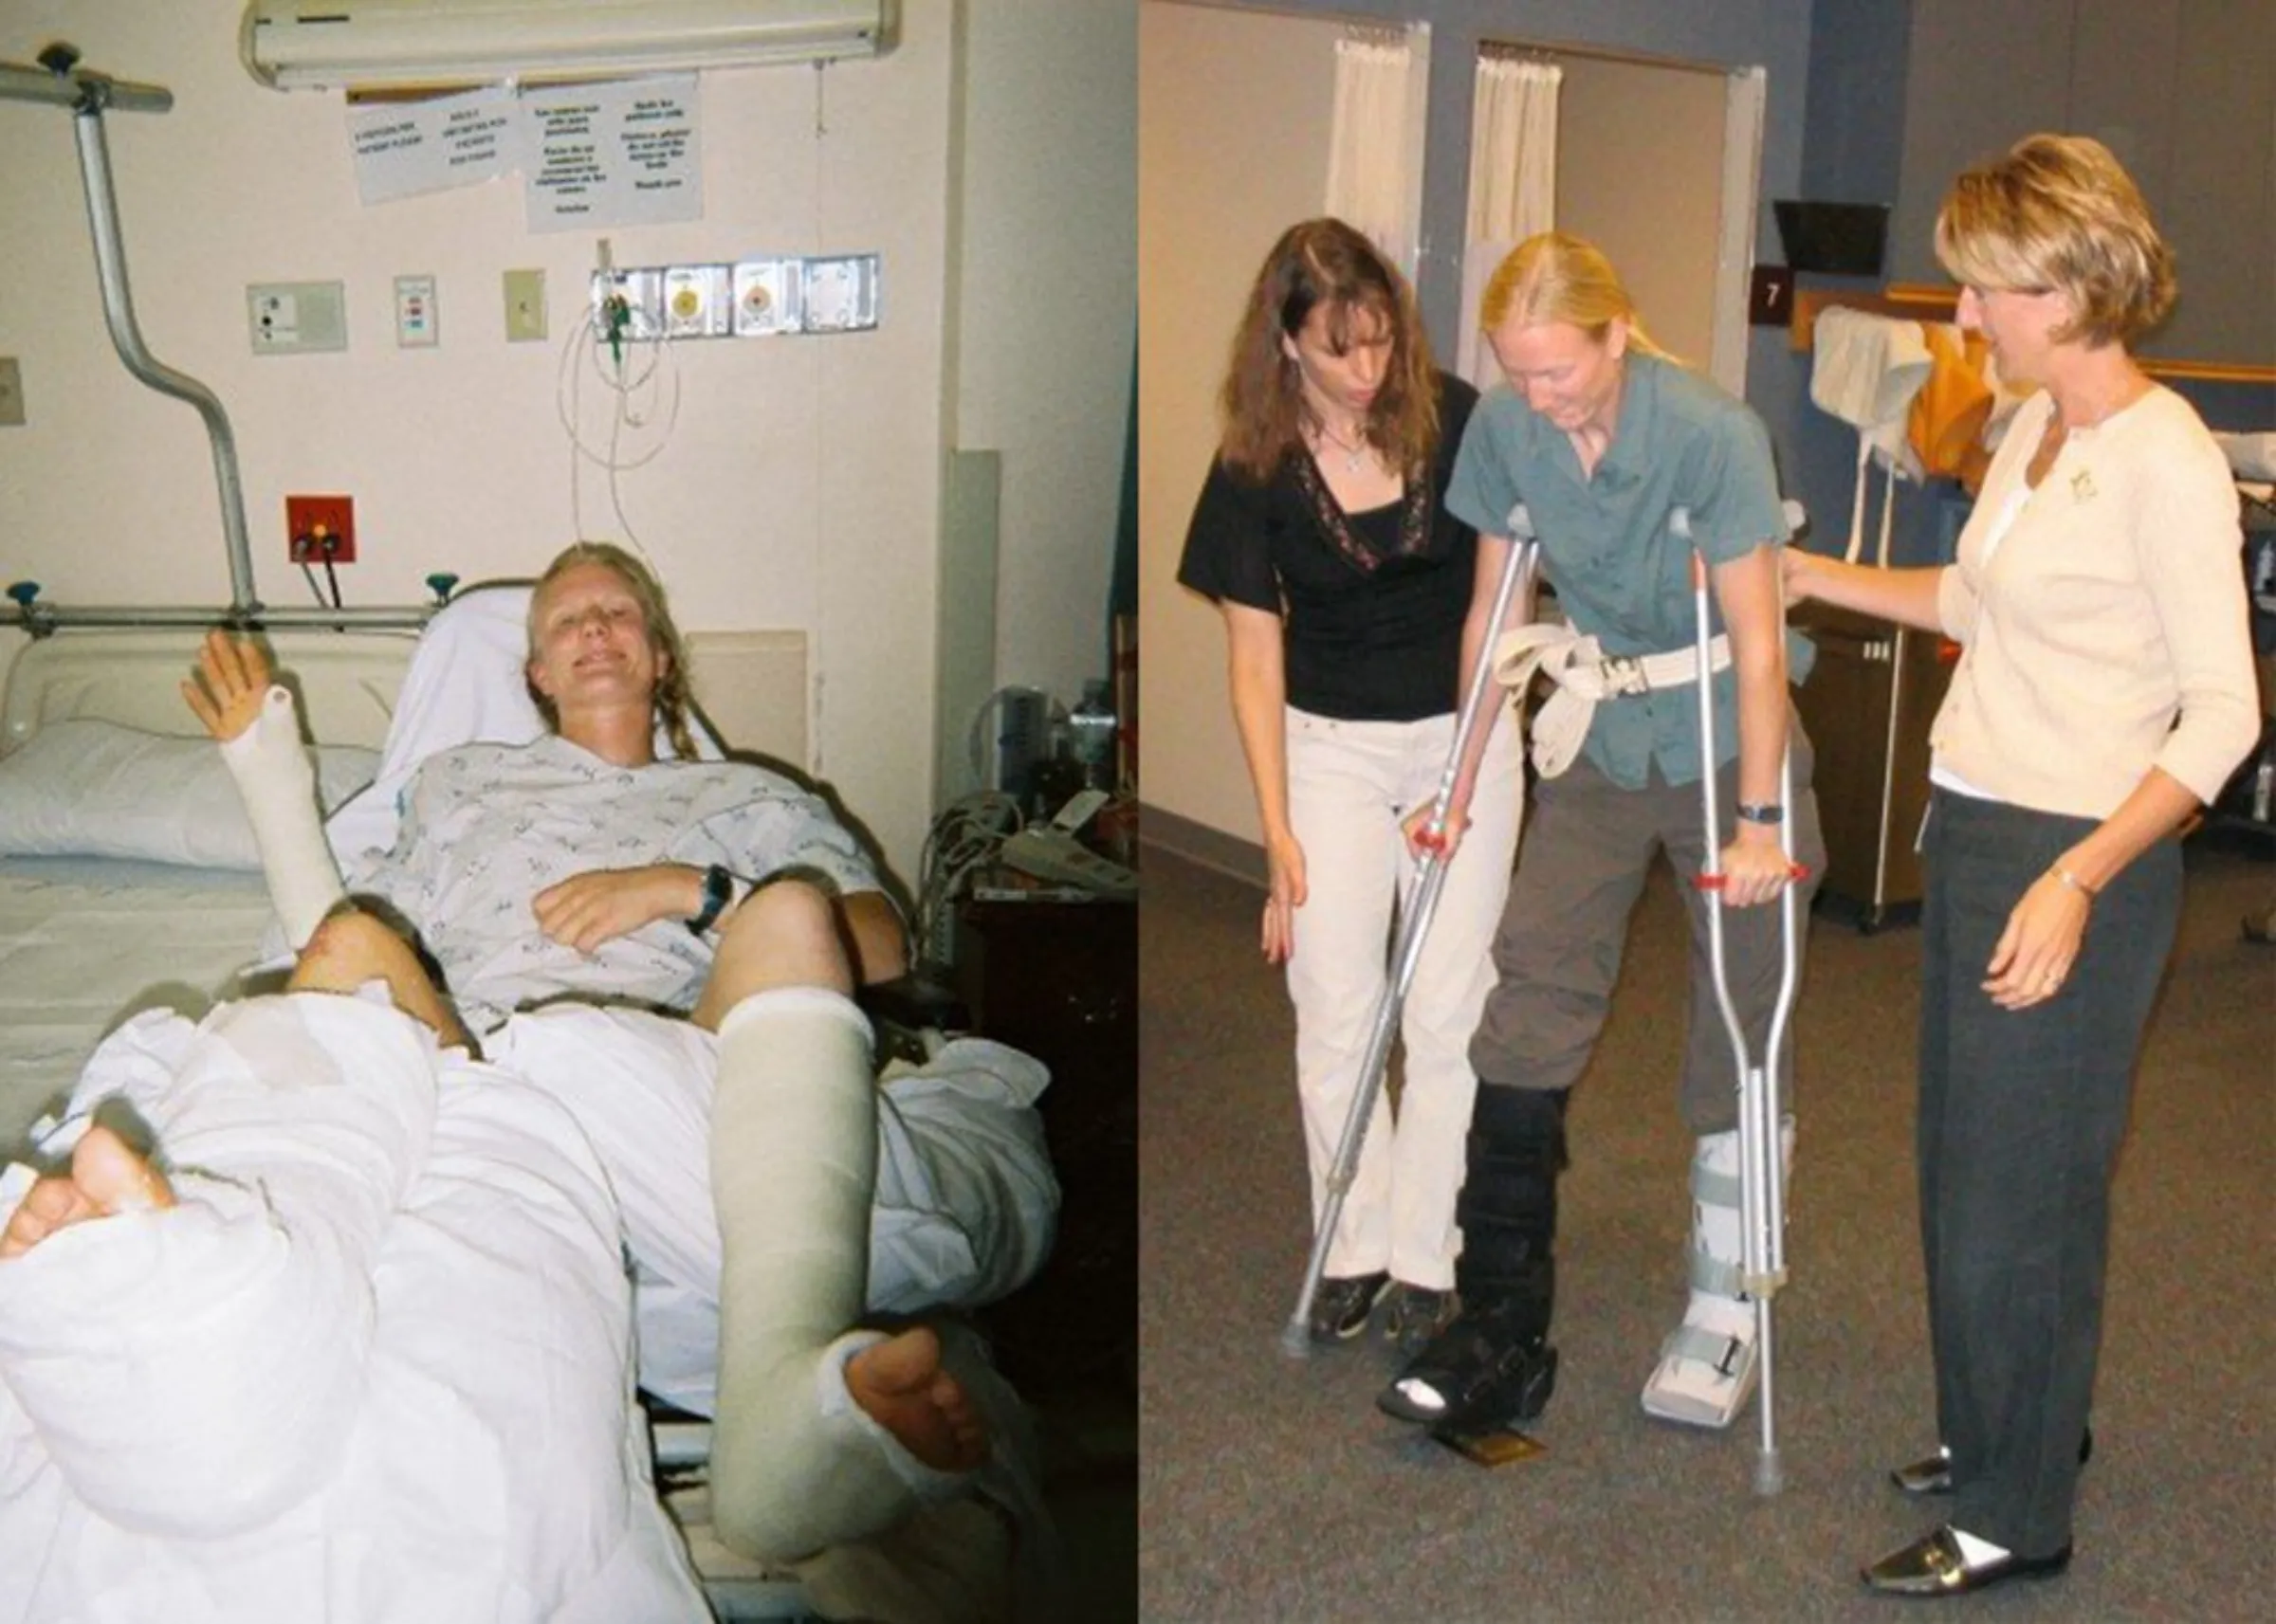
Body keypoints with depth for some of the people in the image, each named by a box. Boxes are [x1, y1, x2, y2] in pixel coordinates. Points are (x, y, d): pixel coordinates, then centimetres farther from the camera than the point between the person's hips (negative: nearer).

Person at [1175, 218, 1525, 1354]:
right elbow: (1254, 656, -4)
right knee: (1334, 1011, 1)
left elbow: (1490, 606, -4)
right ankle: (1353, 1246, 17)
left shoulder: (1455, 422, -11)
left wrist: (1464, 776, -8)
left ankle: (1425, 1256, 13)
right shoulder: (1257, 467, -9)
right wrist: (1277, 832, -6)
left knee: (1445, 1008, 0)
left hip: (1463, 734, 0)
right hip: (1329, 746, 1)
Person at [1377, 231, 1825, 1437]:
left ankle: (1724, 1318, 19)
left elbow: (1756, 643, -19)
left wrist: (1759, 820, -18)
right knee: (1528, 1008, -3)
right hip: (1598, 745, 4)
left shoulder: (1711, 435, -22)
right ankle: (1501, 1330, 3)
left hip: (1722, 746, -4)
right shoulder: (1502, 431, -9)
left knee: (1738, 1036, 3)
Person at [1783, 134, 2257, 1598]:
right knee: (1963, 1163, 18)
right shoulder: (2035, 427, 8)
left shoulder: (2165, 459, -18)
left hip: (2081, 864, -9)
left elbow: (2224, 710, -19)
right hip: (1972, 829, 9)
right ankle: (1997, 1429, 38)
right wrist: (1806, 575, 22)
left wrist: (2078, 878, -27)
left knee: (2021, 1188, 1)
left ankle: (2018, 1515, 18)